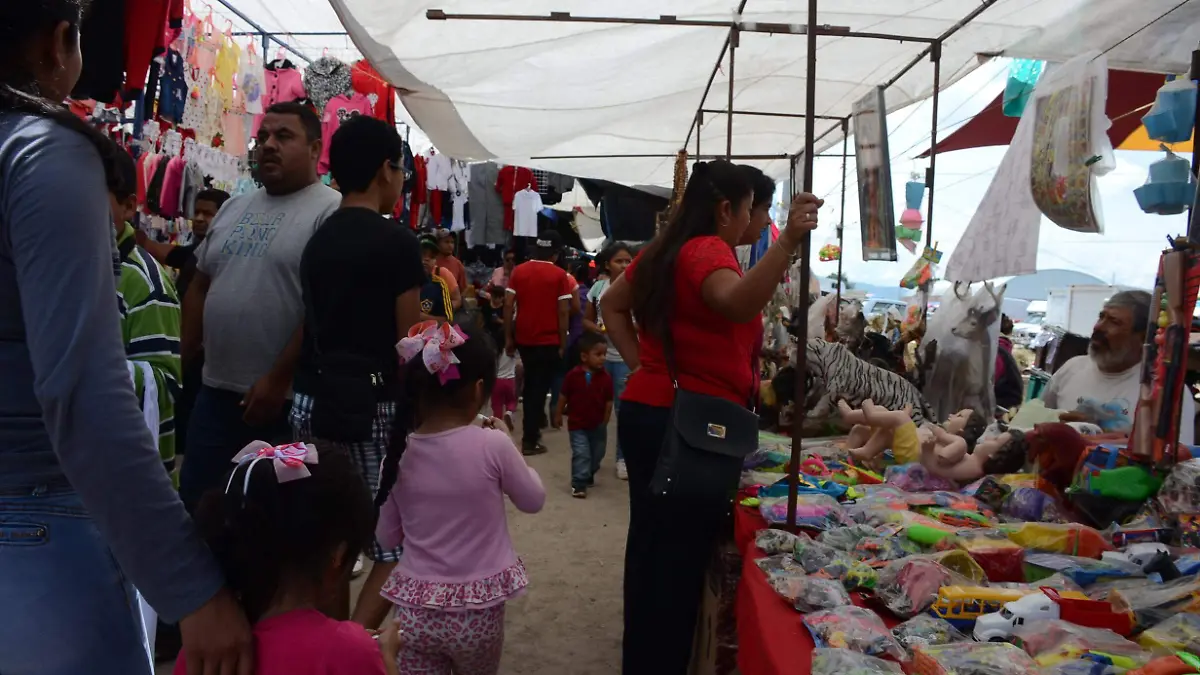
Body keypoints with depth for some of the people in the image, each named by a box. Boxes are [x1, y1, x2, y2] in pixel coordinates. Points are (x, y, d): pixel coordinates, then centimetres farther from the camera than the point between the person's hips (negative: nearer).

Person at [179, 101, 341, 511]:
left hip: (288, 399, -7)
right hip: (215, 392, 7)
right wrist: (179, 362, 11)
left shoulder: (331, 212, -11)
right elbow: (200, 288, 19)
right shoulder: (234, 208, 14)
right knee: (195, 502, 14)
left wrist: (278, 379, -19)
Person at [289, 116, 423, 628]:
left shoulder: (316, 241, 11)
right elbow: (409, 344, -9)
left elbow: (316, 327, 14)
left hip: (311, 400, 7)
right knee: (396, 545, 4)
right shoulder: (396, 242, -9)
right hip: (372, 405, -7)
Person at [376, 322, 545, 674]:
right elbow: (533, 500, 2)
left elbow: (387, 536, 6)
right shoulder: (492, 445, -16)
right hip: (477, 610, -2)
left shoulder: (400, 453, -5)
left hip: (414, 608, 2)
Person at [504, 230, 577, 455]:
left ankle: (533, 424, 34)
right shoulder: (559, 275, -7)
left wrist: (508, 337, 5)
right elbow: (563, 312, -11)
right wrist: (563, 344, -3)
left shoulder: (518, 271, 2)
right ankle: (529, 440, 3)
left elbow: (508, 306, -2)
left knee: (531, 382, 23)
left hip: (523, 338, 4)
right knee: (540, 386, 2)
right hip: (548, 340, -4)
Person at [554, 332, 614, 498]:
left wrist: (604, 423, 1)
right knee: (581, 454, -11)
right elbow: (563, 396, -2)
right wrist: (558, 415, 4)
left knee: (597, 454, 17)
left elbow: (608, 402, -2)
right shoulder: (573, 375, -13)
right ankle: (578, 484, -4)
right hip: (577, 424, -3)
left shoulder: (606, 378, -9)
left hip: (597, 425, 3)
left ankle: (588, 476, 40)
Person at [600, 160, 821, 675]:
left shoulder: (662, 250, 12)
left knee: (650, 542, 19)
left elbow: (612, 306, 22)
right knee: (680, 554, 0)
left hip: (645, 410, 10)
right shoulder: (707, 250, -16)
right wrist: (788, 241, -46)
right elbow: (737, 303, -38)